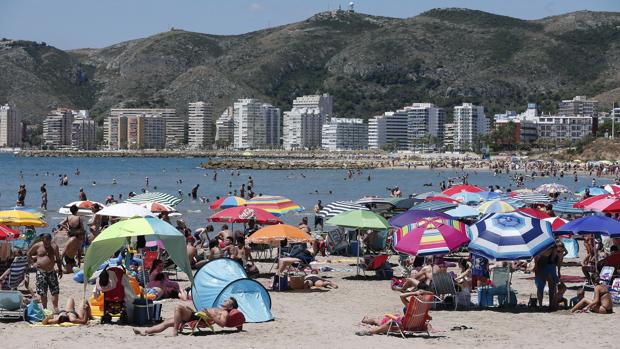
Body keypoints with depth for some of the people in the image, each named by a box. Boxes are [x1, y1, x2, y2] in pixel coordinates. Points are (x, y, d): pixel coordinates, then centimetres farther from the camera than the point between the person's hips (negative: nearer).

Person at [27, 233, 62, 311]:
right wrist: (33, 263, 1)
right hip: (41, 272, -1)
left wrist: (60, 270, 11)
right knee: (42, 292, 0)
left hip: (51, 272, 2)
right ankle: (45, 309, 11)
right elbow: (29, 254, 13)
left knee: (55, 291, -3)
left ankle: (55, 308, 4)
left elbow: (58, 259, 14)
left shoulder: (54, 246, 4)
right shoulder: (37, 246, -2)